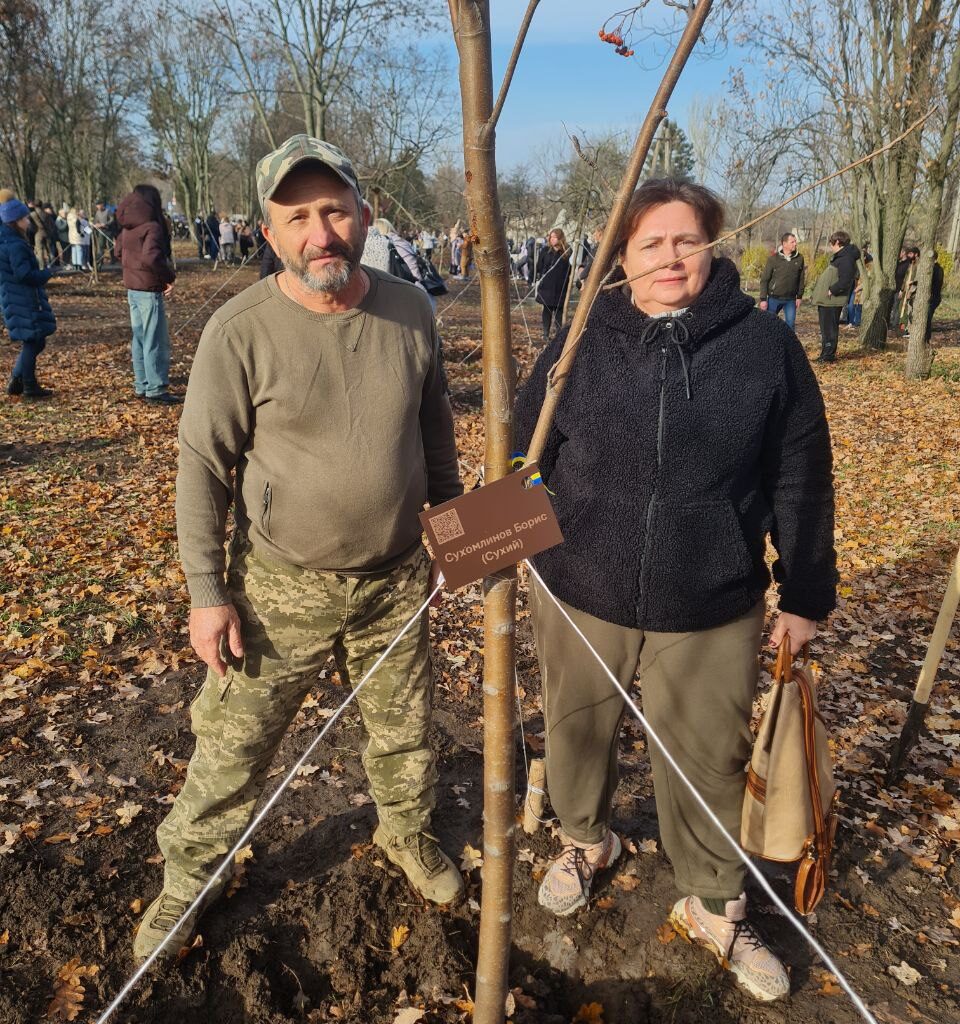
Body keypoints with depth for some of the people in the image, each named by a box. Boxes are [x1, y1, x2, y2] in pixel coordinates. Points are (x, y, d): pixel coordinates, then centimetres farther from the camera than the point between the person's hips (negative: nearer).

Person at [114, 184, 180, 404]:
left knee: (139, 338, 16)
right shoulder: (152, 227, -17)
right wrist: (170, 276, -15)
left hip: (132, 288, 9)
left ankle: (142, 386, 23)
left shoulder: (128, 228, 9)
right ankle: (156, 390, 1)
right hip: (149, 290, -9)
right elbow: (150, 258, -27)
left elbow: (119, 251, 20)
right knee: (156, 341, -2)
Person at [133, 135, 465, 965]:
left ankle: (409, 834, 50)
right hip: (281, 587, -3)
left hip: (396, 579, 4)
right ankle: (185, 883, 38)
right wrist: (208, 593, -10)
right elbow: (203, 466, -10)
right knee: (233, 748, 11)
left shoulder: (410, 312, -4)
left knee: (405, 732, 21)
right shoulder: (241, 331, -16)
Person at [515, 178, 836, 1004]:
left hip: (710, 613, -1)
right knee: (577, 732, 20)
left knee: (709, 762, 13)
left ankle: (715, 906, 39)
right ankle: (586, 841, 51)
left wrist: (806, 594, 3)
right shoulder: (580, 345, -2)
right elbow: (526, 451, 6)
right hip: (580, 596, 2)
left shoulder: (767, 346, -6)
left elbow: (800, 483, 0)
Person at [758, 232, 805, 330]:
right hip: (774, 299, -2)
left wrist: (799, 296, 5)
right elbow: (764, 279, -6)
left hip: (791, 300, 2)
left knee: (791, 324, 0)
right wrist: (763, 299, -9)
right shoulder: (773, 258, -8)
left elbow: (801, 279, 8)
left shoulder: (799, 258, 1)